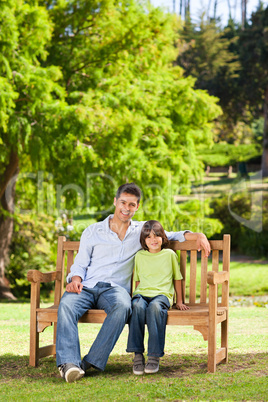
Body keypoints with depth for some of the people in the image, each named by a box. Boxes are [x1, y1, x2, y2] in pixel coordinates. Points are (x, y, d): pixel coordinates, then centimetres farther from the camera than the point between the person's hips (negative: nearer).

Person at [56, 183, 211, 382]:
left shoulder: (141, 231, 22)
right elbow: (80, 264, 17)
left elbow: (170, 236, 25)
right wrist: (76, 280, -6)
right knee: (67, 304, -35)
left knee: (122, 306, -38)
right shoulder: (93, 231, 19)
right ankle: (69, 363, -46)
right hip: (86, 287, 0)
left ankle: (90, 362, -39)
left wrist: (197, 235, 6)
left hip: (115, 288, 0)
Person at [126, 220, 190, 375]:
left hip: (162, 294, -2)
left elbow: (177, 279, 19)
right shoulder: (140, 256, 17)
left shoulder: (170, 254, 12)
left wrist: (179, 301, 19)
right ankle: (138, 355, -34)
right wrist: (137, 295, 11)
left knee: (154, 307, -38)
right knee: (138, 307, -36)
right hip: (142, 293, 2)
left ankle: (154, 357, -38)